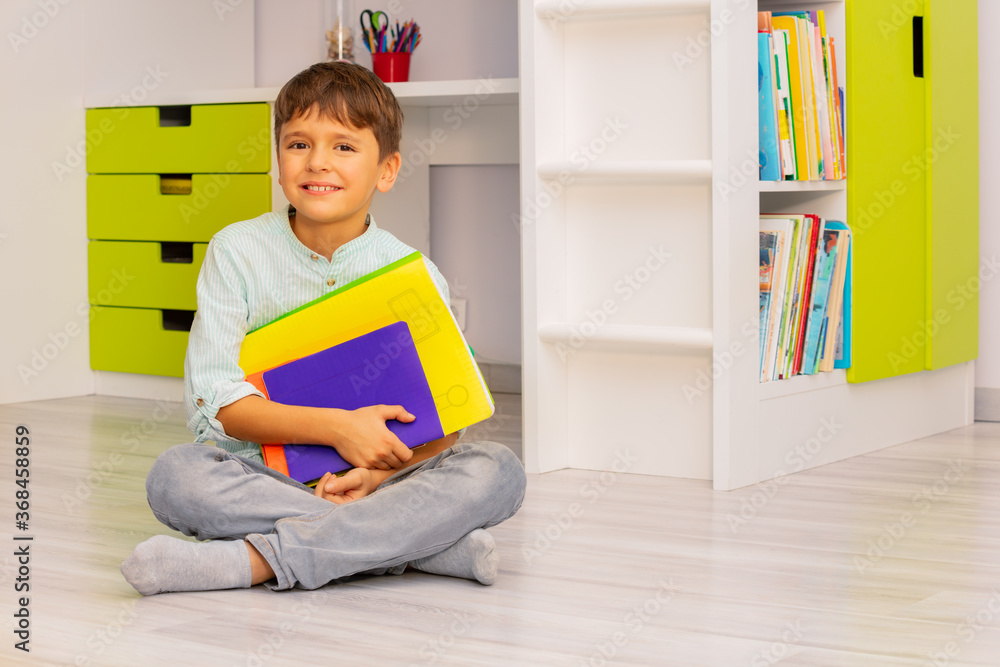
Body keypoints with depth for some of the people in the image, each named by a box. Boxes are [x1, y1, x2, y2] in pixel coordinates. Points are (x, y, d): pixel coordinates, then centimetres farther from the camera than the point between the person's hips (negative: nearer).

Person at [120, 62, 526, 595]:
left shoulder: (415, 277, -1)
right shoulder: (237, 252, -3)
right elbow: (217, 400, -11)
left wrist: (379, 473, -24)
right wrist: (336, 427, -23)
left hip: (384, 477, 1)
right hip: (263, 479, -1)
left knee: (497, 472, -24)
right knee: (174, 476, -31)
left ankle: (254, 561, -33)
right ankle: (423, 543, -30)